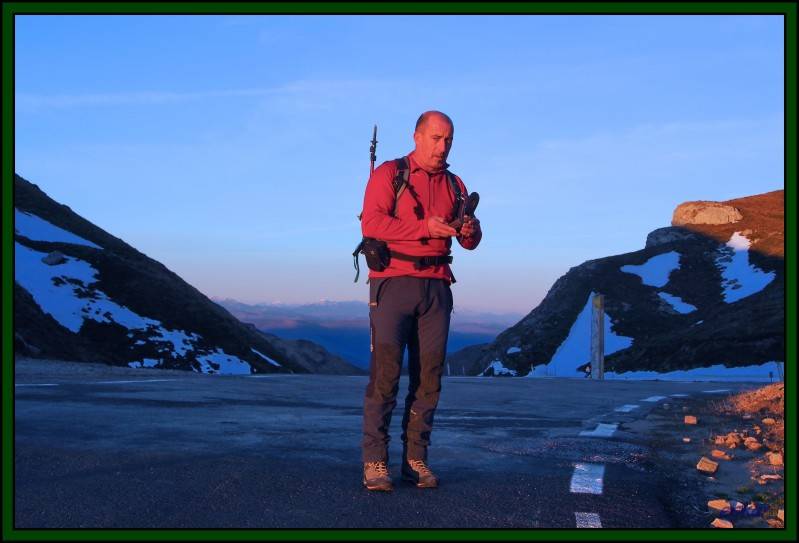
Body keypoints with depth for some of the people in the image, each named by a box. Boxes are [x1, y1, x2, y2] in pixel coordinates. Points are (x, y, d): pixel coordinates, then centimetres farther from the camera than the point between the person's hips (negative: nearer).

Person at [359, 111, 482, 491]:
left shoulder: (454, 185, 18)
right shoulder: (389, 174, 3)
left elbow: (469, 242, 15)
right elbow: (371, 222, -12)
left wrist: (471, 231, -9)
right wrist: (425, 227, -20)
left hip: (436, 286, 5)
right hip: (393, 281, -5)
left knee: (429, 375, 1)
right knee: (386, 371, -10)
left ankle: (415, 459, 7)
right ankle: (375, 461, -7)